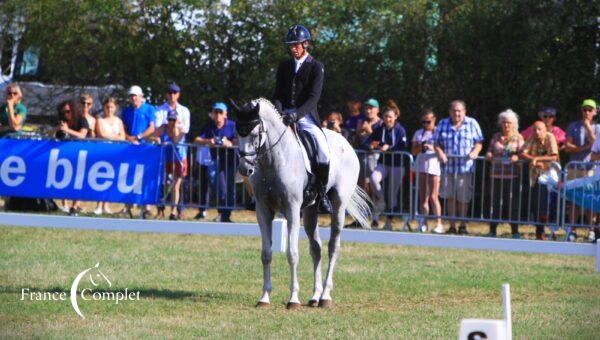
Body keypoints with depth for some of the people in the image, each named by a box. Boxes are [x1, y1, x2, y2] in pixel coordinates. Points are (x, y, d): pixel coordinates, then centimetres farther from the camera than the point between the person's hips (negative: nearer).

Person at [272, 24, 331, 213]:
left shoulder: (316, 67, 0)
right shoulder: (284, 67, 14)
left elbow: (314, 97, -11)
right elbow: (277, 95, 10)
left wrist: (296, 114, -25)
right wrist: (278, 112, -12)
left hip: (306, 117, -4)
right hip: (284, 116, 4)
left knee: (323, 151, -25)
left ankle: (321, 193, -9)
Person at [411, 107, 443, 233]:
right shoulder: (419, 133, 14)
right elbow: (413, 152, 12)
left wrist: (433, 148, -19)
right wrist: (420, 147, -7)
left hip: (434, 165, -5)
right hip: (421, 165, 5)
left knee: (433, 197, -10)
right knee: (423, 197, 4)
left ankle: (439, 223, -9)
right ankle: (424, 223, 6)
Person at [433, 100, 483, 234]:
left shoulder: (472, 124, 7)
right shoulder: (443, 124, 11)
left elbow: (479, 142, 6)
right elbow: (436, 143, 9)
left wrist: (474, 152, -14)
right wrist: (440, 153, -11)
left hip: (466, 167, -2)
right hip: (448, 166, 2)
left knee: (463, 198, 0)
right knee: (449, 197, 2)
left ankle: (463, 225, 13)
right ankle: (452, 226, 9)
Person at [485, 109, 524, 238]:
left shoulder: (518, 138, 8)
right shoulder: (496, 137, 15)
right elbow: (489, 151, 15)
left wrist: (516, 157, -21)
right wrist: (489, 155, -8)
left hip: (512, 175, -2)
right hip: (497, 174, 2)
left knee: (513, 202, -4)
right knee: (495, 202, 2)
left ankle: (515, 231, 1)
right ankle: (492, 230, 7)